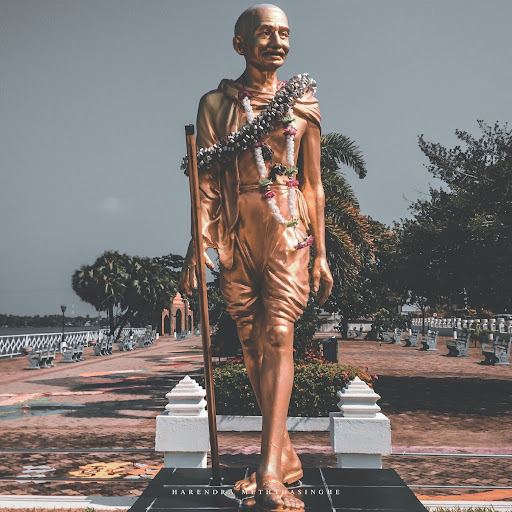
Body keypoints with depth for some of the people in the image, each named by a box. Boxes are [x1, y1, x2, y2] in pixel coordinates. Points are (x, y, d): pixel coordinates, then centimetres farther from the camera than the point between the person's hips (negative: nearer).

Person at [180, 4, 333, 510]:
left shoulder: (303, 102, 10)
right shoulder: (215, 104, 9)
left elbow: (313, 184, 10)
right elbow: (206, 182, 4)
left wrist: (321, 253, 6)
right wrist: (199, 242, -9)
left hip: (286, 229, -1)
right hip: (235, 232, 2)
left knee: (278, 335, -16)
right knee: (253, 345, 5)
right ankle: (284, 457, 18)